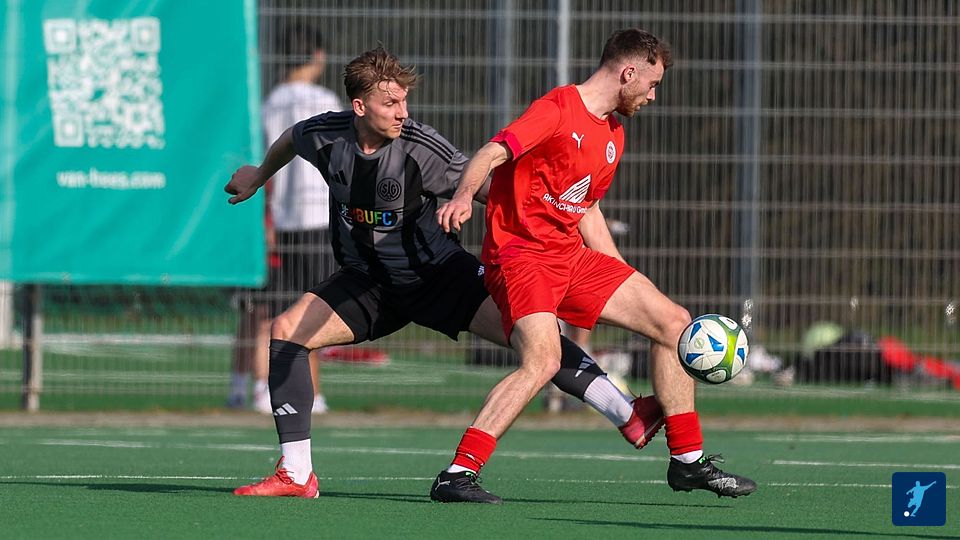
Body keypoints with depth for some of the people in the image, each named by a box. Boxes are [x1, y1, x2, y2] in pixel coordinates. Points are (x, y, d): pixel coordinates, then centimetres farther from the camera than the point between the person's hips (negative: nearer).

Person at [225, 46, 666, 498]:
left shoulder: (420, 148, -22)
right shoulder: (325, 136, -12)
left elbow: (485, 189, -12)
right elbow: (290, 140, 14)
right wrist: (258, 176, 32)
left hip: (438, 274, -3)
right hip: (367, 285, 3)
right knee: (285, 331, -15)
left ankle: (629, 417, -18)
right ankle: (296, 475, -9)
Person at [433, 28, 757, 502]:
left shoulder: (613, 135, 16)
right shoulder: (558, 109, -12)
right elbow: (492, 153, -24)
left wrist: (629, 283, 25)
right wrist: (465, 195, -45)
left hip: (572, 256, 9)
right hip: (521, 254, -9)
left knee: (673, 323, 9)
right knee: (543, 359, -30)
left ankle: (687, 460, 19)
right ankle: (456, 475, -28)